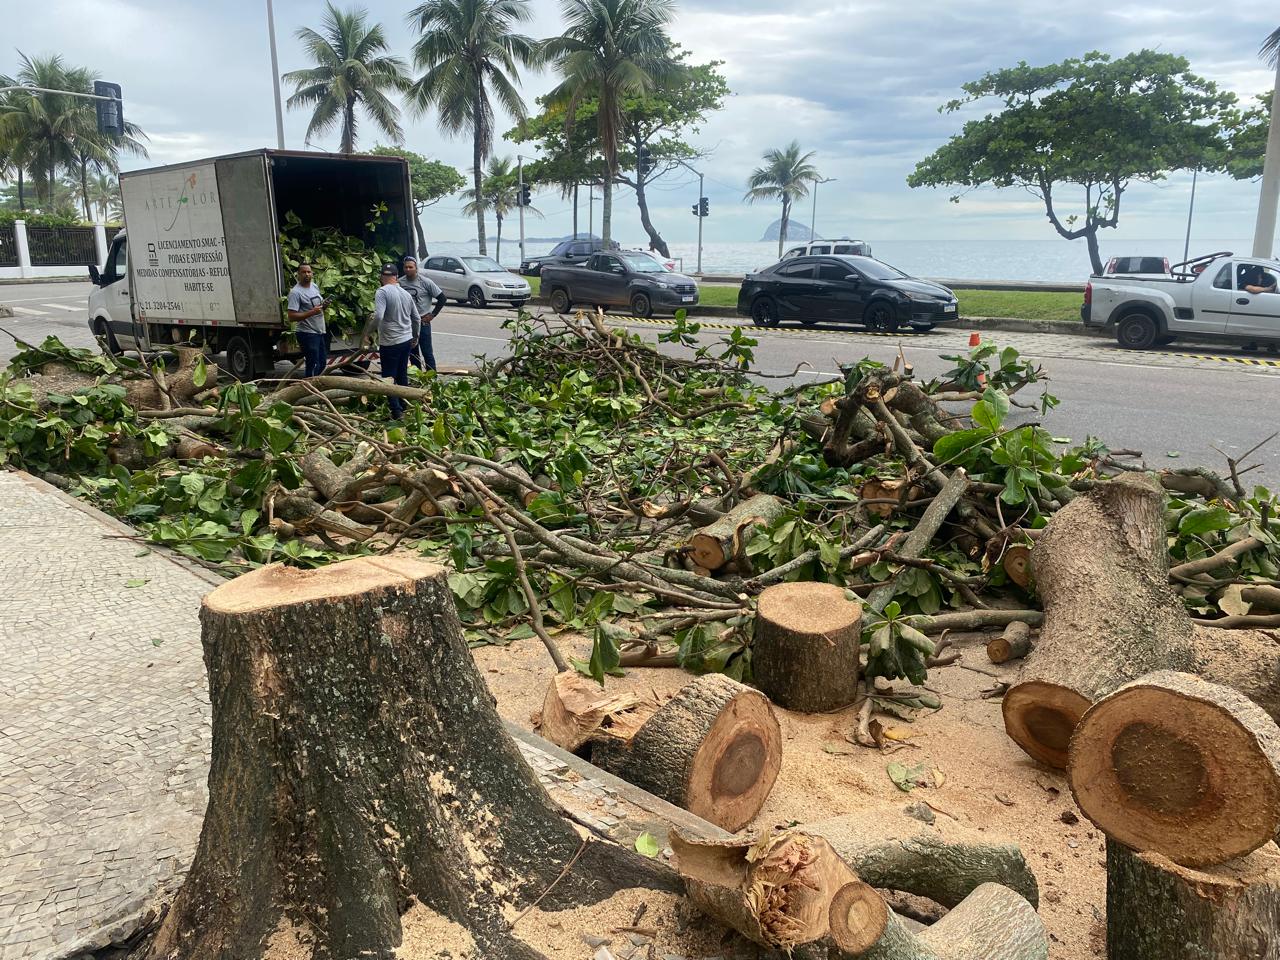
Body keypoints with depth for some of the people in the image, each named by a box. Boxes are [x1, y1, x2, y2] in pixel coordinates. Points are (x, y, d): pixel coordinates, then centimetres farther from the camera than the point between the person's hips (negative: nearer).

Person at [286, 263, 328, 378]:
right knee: (313, 365, -10)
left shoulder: (315, 287, 11)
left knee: (322, 362, 14)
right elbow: (292, 316, -19)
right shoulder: (295, 292, -13)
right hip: (307, 333, -9)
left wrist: (324, 305, 0)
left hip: (320, 332, 9)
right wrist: (311, 312, -27)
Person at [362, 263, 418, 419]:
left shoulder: (382, 292, -14)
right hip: (407, 340, 7)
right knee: (402, 375, 19)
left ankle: (396, 411, 1)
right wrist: (415, 336, 30)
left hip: (390, 343, -7)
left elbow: (378, 316, -26)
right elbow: (416, 317, 16)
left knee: (389, 378, 2)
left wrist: (366, 334, -15)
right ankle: (403, 406, 29)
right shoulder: (406, 293, 8)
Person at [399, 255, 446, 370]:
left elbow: (441, 298, -7)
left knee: (427, 352, -1)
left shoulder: (425, 282, -11)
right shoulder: (400, 282, 0)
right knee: (412, 352, 14)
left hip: (422, 322, -4)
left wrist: (432, 315, -8)